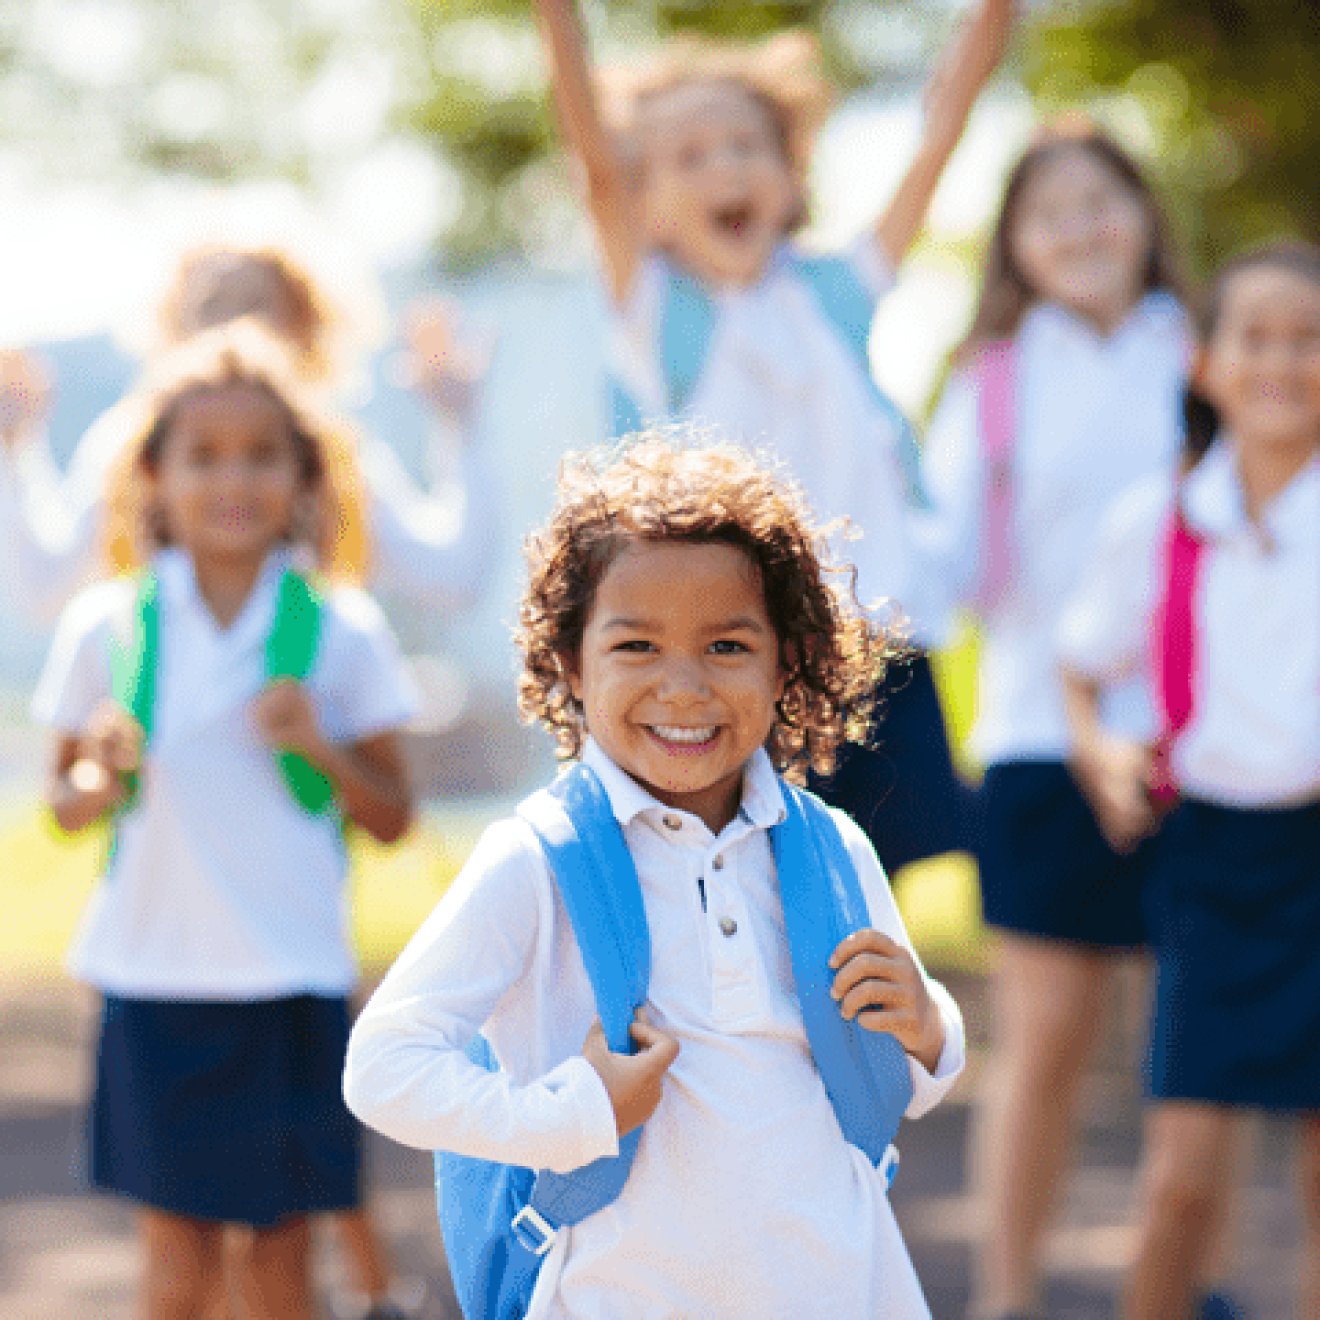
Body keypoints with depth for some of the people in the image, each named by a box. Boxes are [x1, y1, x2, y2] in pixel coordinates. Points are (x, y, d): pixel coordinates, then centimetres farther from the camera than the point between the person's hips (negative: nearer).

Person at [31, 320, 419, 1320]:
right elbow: (65, 802, 10)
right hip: (155, 977, 0)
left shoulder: (341, 631, 0)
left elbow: (392, 818, 5)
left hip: (293, 979, 0)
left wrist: (321, 749, -12)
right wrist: (100, 782, -12)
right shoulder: (107, 628, 0)